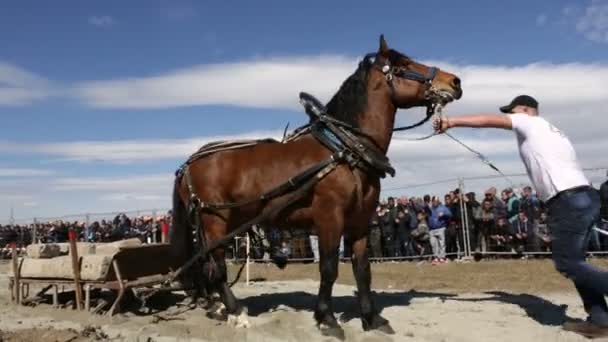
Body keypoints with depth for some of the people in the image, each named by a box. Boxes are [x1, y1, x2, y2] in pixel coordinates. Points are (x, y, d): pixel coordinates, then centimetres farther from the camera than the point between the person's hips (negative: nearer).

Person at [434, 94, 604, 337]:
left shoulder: (530, 123, 4)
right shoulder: (551, 131, 28)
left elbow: (488, 120, -2)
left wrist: (451, 122, 1)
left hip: (569, 201, -9)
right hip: (585, 197, 9)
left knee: (566, 263, -6)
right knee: (573, 260, 12)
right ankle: (599, 319, 11)